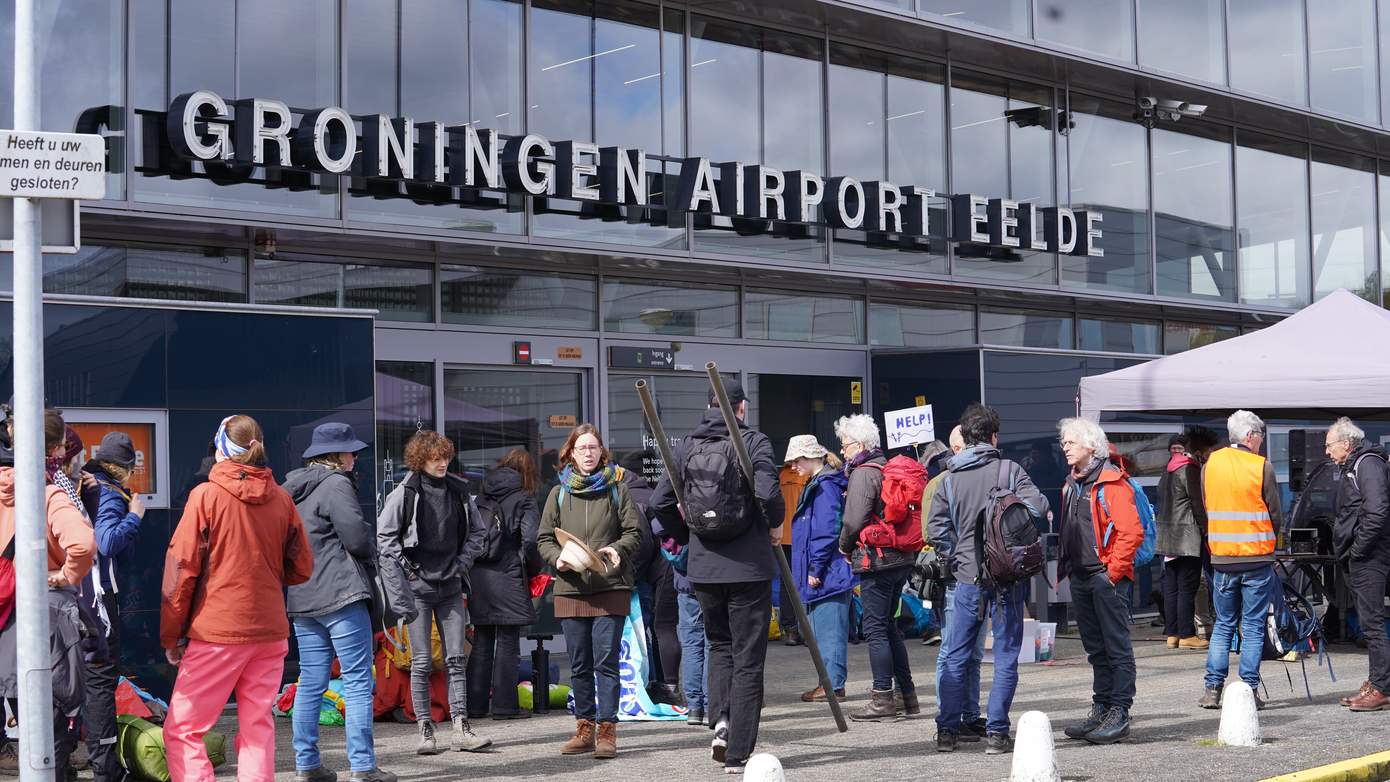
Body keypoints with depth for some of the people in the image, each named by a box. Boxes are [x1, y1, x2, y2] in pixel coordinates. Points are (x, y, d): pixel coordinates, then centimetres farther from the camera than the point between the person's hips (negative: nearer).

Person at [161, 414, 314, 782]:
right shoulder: (281, 498, 5)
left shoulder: (205, 495, -6)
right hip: (270, 630, 5)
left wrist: (171, 635, 0)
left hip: (216, 631, -5)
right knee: (257, 727, 12)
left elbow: (181, 568, -7)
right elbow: (301, 568, 11)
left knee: (181, 729, 0)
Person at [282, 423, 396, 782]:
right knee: (358, 681, -4)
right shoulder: (336, 484, -9)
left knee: (310, 683, 11)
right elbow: (357, 536, -15)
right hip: (341, 593, -8)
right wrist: (371, 552, 5)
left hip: (302, 599, 8)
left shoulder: (292, 489, 17)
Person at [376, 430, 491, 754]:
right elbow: (384, 536, -4)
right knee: (421, 662, -1)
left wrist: (462, 563, 5)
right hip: (418, 586, -4)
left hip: (450, 586, 4)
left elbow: (477, 531, 16)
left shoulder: (459, 491, 5)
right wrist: (406, 569, -9)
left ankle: (461, 730, 2)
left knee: (457, 658, 1)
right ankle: (425, 731, 4)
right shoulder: (404, 493, -7)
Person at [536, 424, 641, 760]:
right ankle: (585, 729, 17)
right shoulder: (559, 493, 11)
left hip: (610, 588, -3)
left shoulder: (616, 487, 6)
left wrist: (618, 550, -17)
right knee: (579, 665, 8)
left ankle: (607, 731, -3)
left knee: (606, 662, -6)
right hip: (571, 589, 3)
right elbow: (544, 539, 11)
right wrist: (558, 558, -9)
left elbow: (634, 532, 3)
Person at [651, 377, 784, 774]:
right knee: (748, 659, 4)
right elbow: (768, 492, -22)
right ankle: (738, 753, 4)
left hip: (703, 568, 4)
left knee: (719, 644, 24)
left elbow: (660, 502, 4)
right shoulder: (754, 441, -7)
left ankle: (721, 719, 4)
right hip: (749, 566, -4)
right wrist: (776, 526, -2)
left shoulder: (686, 445, 5)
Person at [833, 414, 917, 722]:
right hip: (902, 558, 9)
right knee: (889, 625, 16)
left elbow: (854, 520, -19)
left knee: (876, 629, -4)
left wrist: (845, 547, 0)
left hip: (877, 561, -9)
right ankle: (907, 694, 18)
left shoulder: (863, 474, -12)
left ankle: (883, 698, -3)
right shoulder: (888, 469, 15)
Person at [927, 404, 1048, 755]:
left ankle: (947, 730, 10)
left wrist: (957, 559, 8)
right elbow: (1038, 506, -13)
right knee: (1005, 657, 4)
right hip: (1008, 577, -2)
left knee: (956, 657, 10)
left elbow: (937, 529, -3)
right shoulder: (1010, 470, -3)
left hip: (967, 578, 2)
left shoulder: (949, 480, 3)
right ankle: (996, 733, 1)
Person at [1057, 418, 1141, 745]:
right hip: (1080, 577, 9)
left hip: (1106, 576, -9)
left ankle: (1119, 713, -1)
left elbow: (1132, 532, -17)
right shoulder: (1073, 483, 16)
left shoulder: (1112, 482, -11)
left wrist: (1113, 571, -16)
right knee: (1096, 649, 13)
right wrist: (1065, 567, 14)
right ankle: (1101, 710, 19)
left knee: (1117, 647, -3)